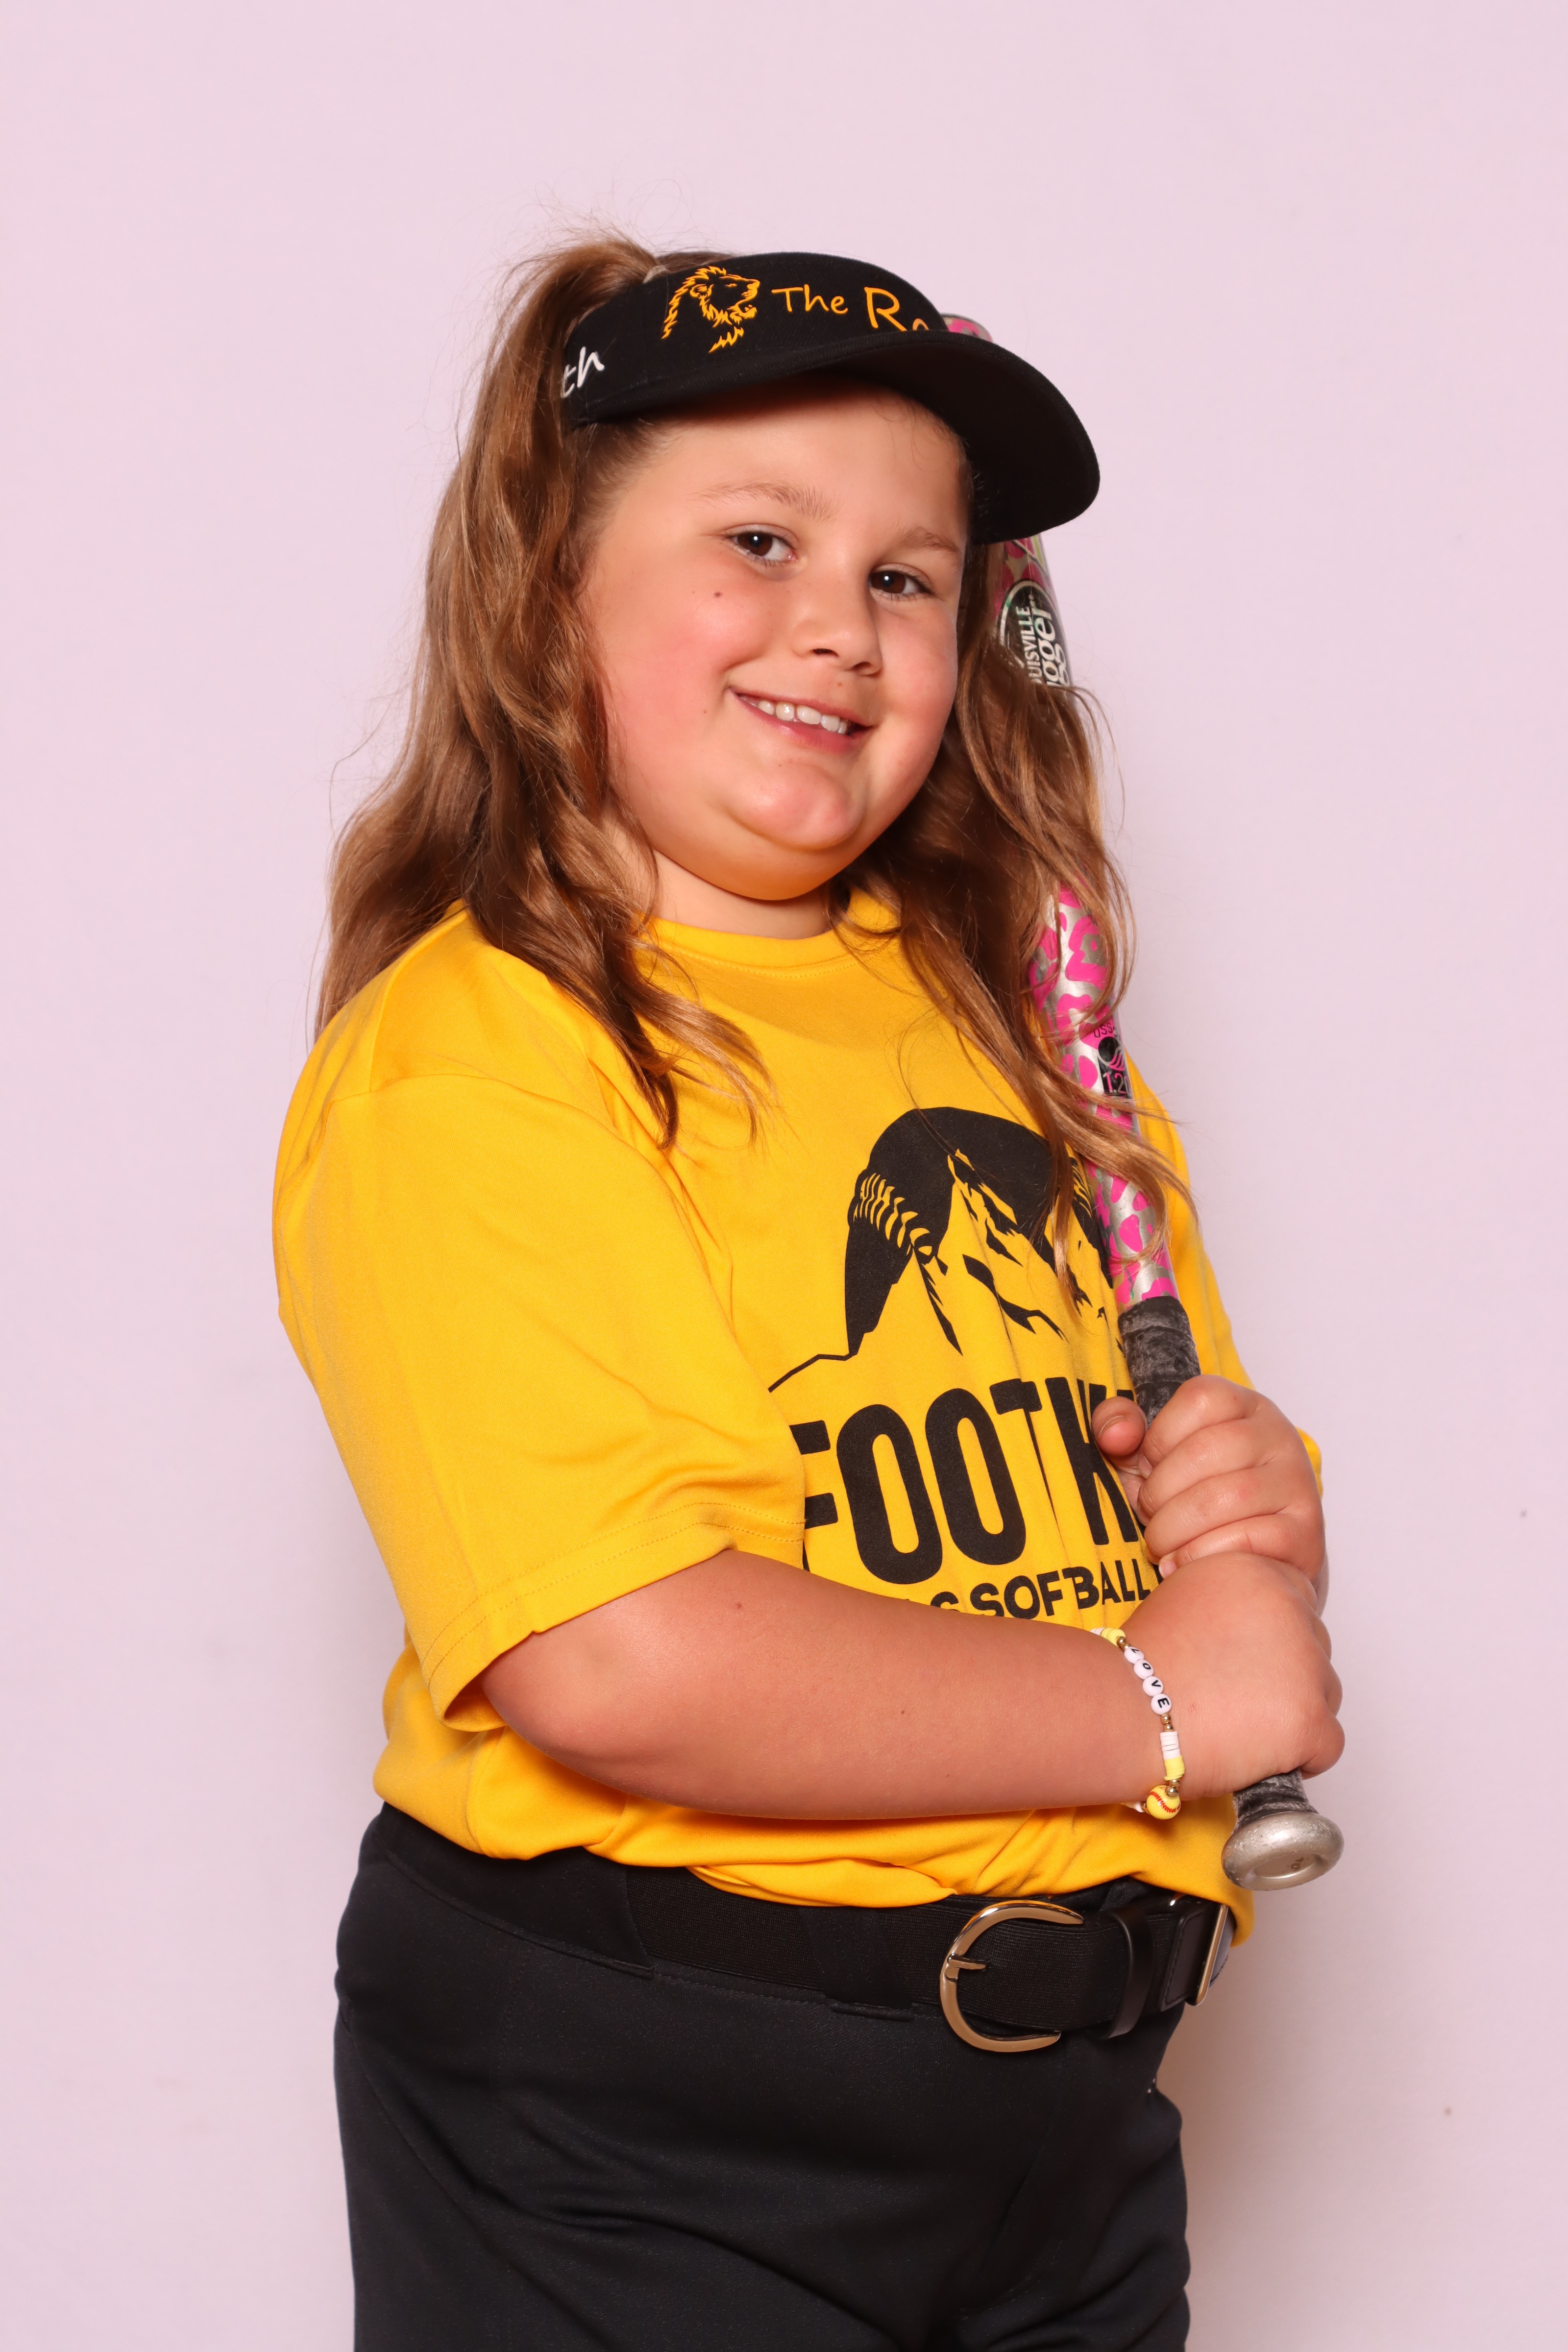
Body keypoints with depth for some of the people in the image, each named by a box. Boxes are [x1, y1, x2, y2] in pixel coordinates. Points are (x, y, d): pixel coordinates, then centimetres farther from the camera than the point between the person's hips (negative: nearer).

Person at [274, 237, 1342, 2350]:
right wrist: (1156, 1702, -15)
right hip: (630, 2152, -6)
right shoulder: (467, 1056, -14)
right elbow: (619, 1659, -25)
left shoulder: (1000, 1017, 10)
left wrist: (1255, 1514, -4)